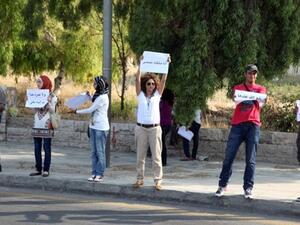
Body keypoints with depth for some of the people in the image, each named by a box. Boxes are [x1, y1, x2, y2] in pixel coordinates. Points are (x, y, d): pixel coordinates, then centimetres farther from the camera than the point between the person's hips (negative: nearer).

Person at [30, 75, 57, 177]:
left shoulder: (52, 96, -1)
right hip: (37, 125, 5)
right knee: (37, 148, 5)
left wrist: (48, 102, -22)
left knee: (47, 148, -3)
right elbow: (34, 110, 15)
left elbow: (52, 110, -7)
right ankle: (38, 169, 10)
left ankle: (46, 170, -1)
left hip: (47, 125, -5)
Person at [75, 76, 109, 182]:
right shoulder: (98, 95, 12)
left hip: (101, 128, -9)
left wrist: (77, 111, -6)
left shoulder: (103, 98, -16)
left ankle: (100, 174, 2)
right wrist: (89, 97, 22)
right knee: (93, 152, 8)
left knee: (100, 152, -3)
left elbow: (90, 110, -15)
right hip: (93, 126, 9)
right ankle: (94, 173, 12)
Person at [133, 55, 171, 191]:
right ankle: (140, 179, 14)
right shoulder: (140, 95, 7)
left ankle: (158, 180, -2)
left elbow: (163, 80, 0)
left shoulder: (157, 95, 8)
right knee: (140, 156, 6)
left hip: (154, 128, 0)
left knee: (156, 156, -3)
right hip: (141, 128, 0)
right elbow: (137, 79, -4)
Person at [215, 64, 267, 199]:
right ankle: (222, 185, 4)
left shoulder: (261, 89, 16)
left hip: (253, 125, 0)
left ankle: (248, 188, -1)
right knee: (229, 156, -3)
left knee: (251, 160, -3)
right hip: (238, 124, 0)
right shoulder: (237, 88, 17)